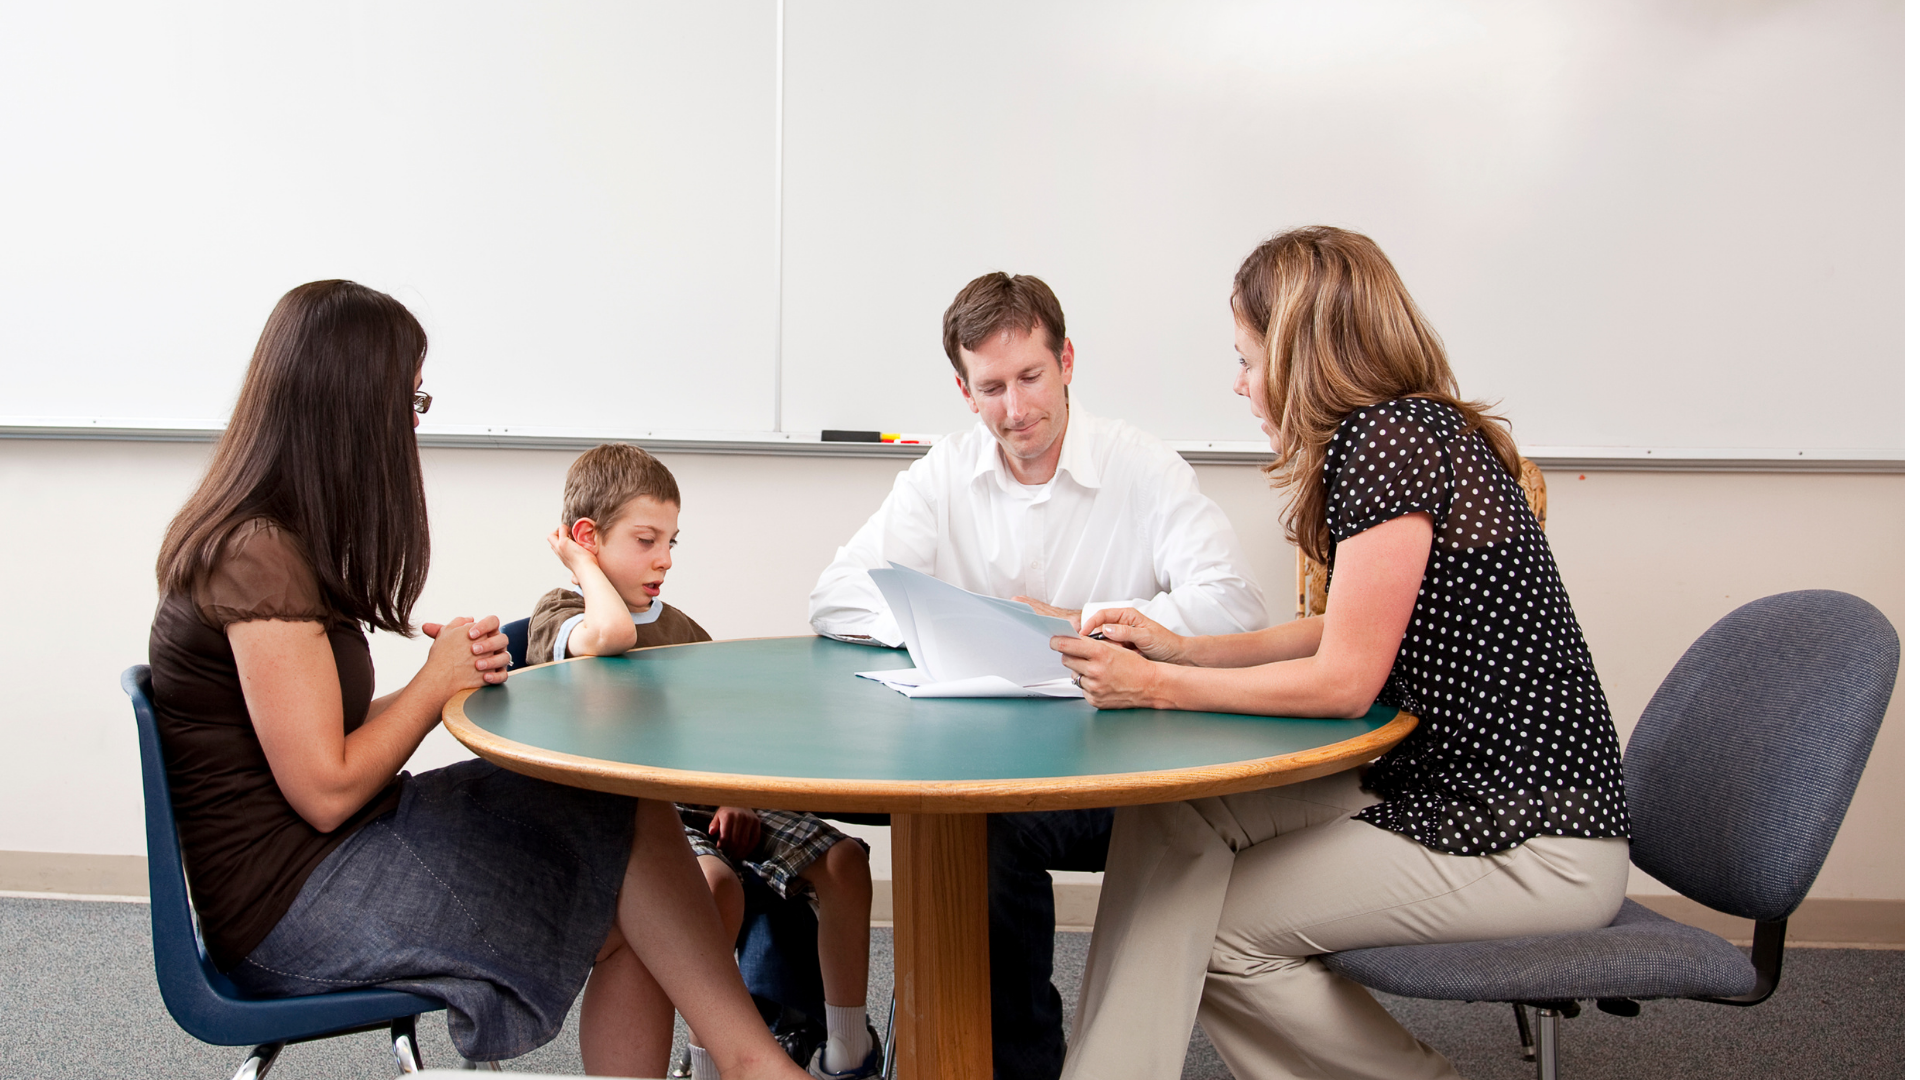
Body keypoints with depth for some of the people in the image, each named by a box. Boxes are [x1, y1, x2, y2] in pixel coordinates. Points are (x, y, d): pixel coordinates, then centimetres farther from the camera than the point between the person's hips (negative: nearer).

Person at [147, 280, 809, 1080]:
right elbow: (326, 791, -20)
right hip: (287, 903, -9)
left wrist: (449, 677, -4)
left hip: (313, 864, 9)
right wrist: (439, 680, -6)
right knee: (628, 826, -11)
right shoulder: (260, 559, -19)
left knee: (624, 922, -5)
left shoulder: (271, 541, 12)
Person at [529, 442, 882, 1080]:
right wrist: (583, 564, -7)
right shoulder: (557, 615, 1)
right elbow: (611, 634, -26)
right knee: (715, 885, -35)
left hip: (705, 799, 6)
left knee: (843, 861, -13)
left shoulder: (680, 628, 22)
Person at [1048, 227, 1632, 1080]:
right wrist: (1180, 649, 9)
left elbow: (1343, 681, -19)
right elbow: (1342, 634, 16)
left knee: (1217, 928, -7)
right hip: (1441, 780, 9)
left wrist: (1155, 686, -11)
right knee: (1173, 814, -3)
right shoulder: (1406, 433, 11)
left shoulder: (1393, 440, -19)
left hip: (1532, 844, -9)